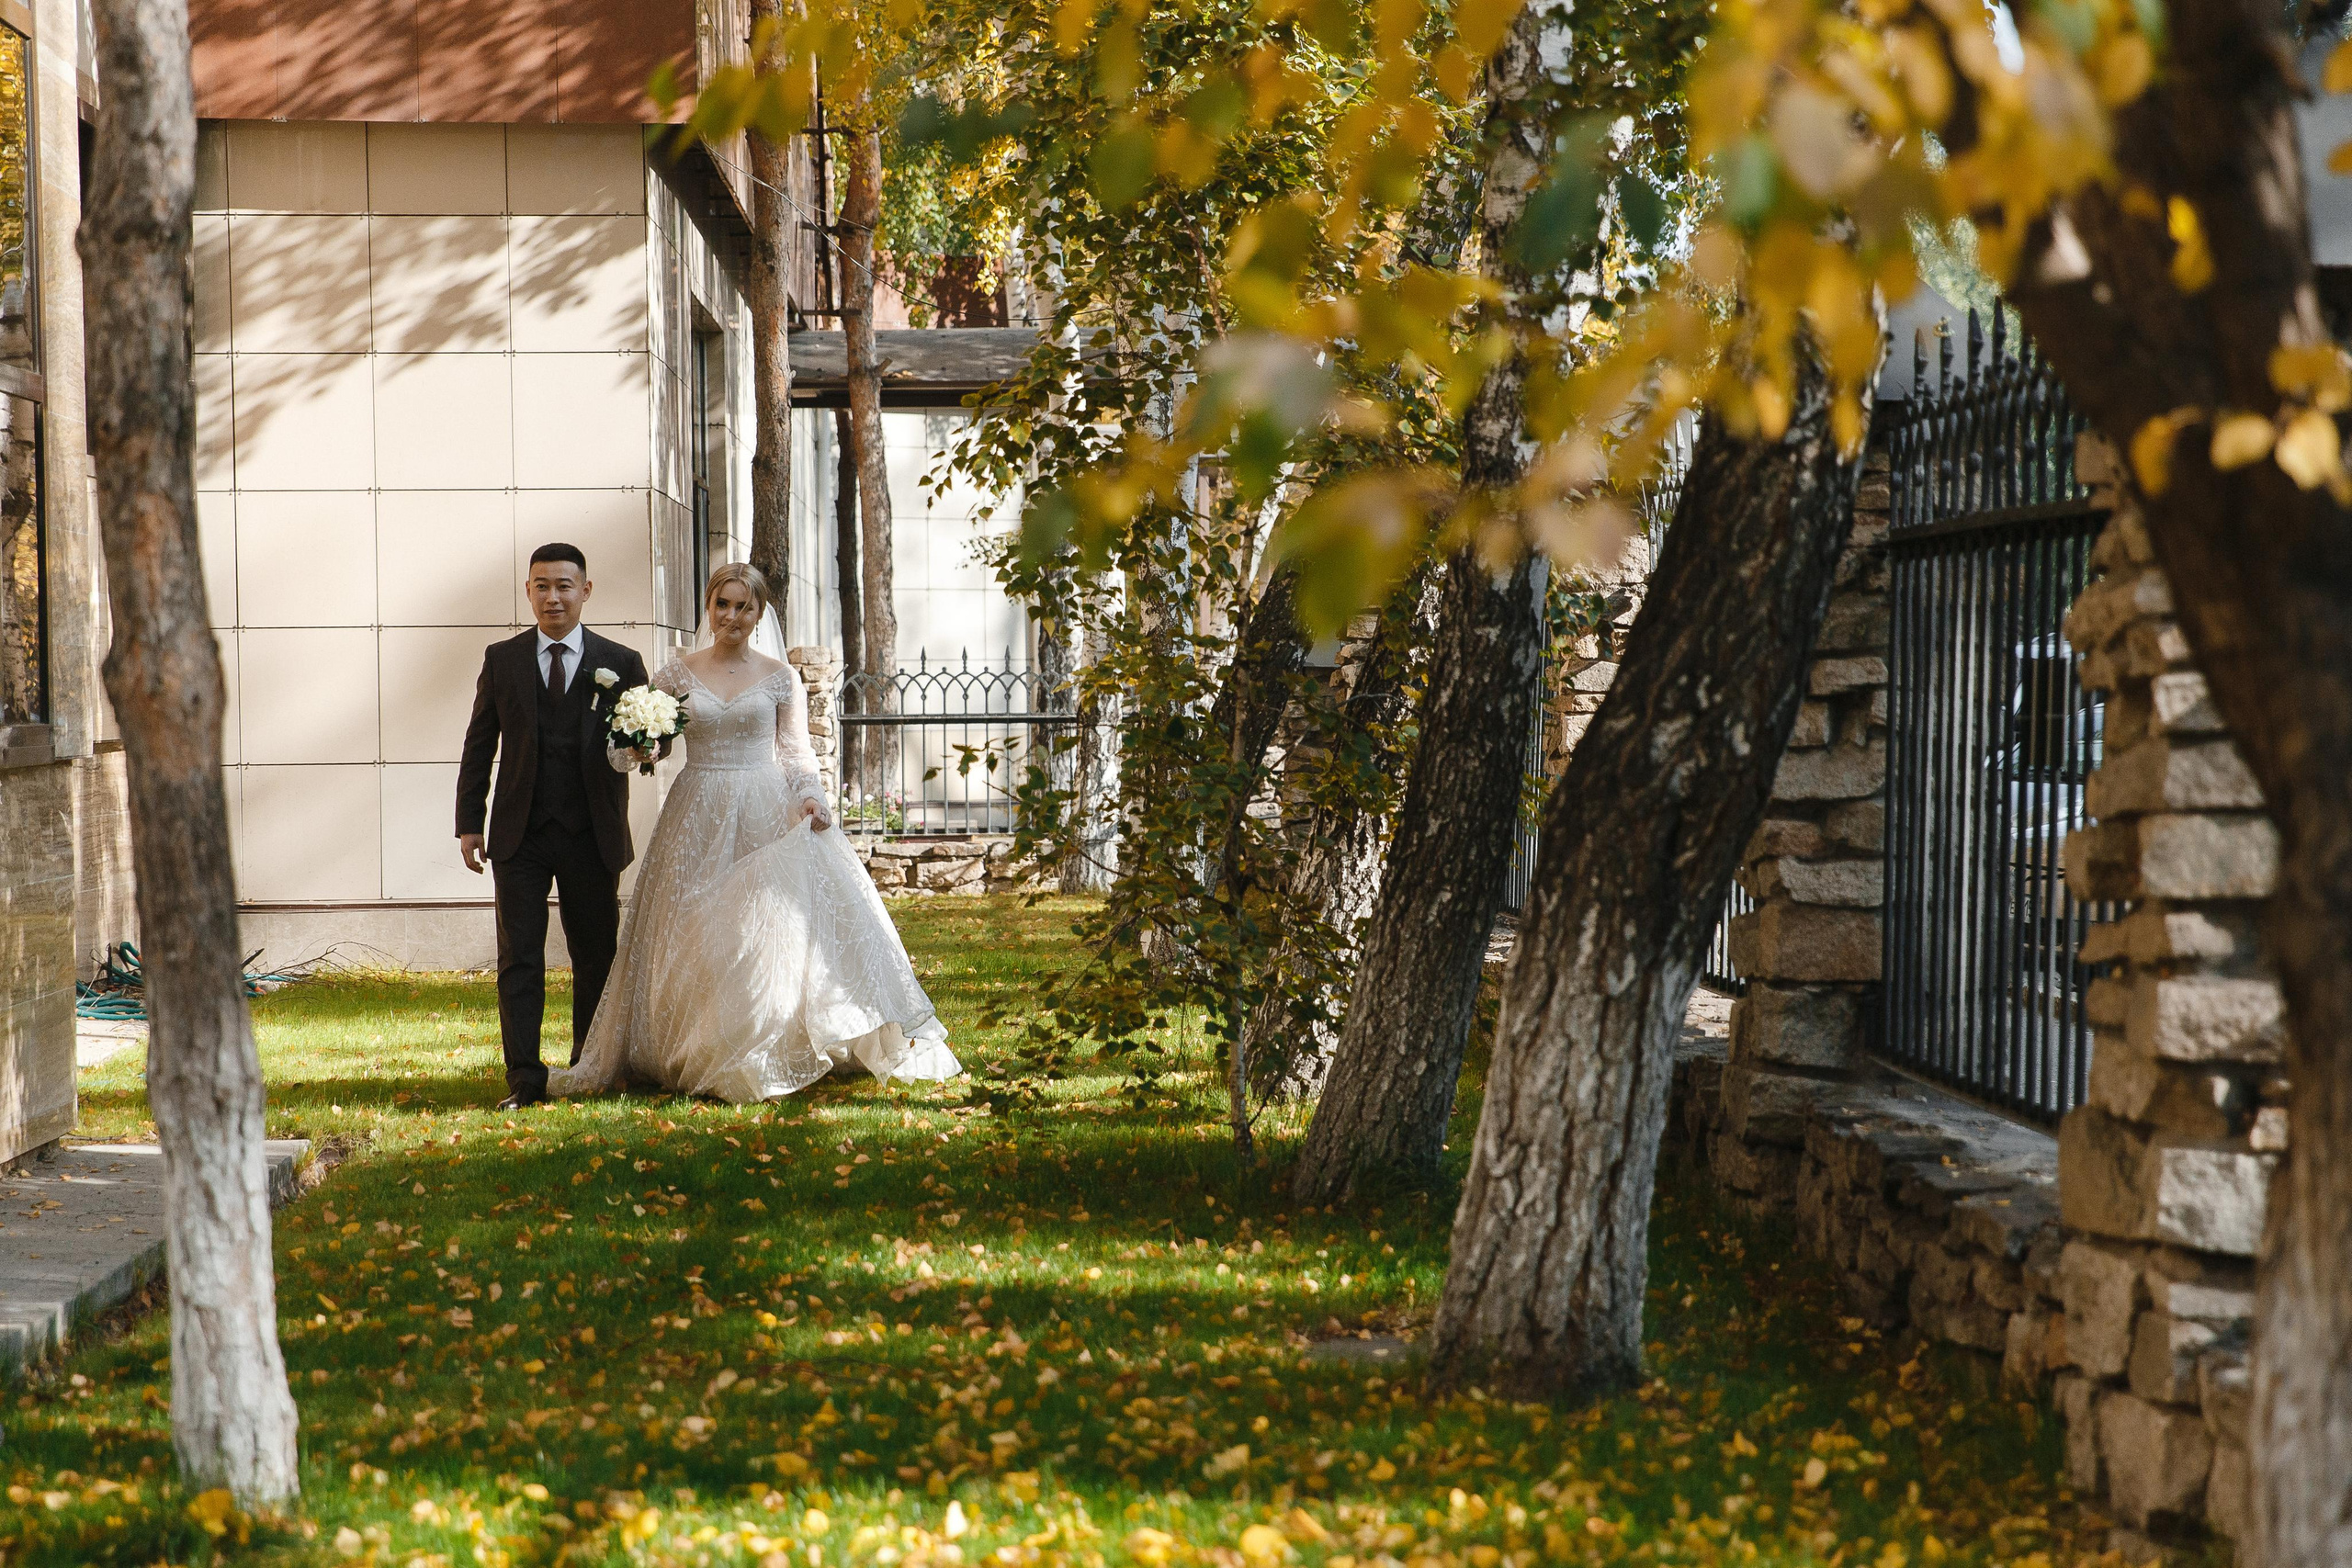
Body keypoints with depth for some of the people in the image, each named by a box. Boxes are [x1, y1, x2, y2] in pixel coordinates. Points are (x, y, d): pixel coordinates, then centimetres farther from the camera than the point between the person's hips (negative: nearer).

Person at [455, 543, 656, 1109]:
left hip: (591, 835, 0)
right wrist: (469, 823, 3)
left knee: (596, 957, 8)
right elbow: (480, 744, 8)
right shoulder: (502, 659, 5)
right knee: (519, 958, -3)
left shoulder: (621, 663, 2)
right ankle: (524, 1078, 0)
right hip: (520, 834, 0)